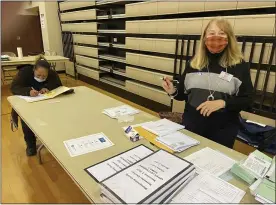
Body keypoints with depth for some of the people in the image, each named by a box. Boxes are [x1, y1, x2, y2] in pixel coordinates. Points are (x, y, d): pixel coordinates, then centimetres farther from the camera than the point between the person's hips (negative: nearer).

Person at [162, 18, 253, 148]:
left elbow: (248, 100, -6)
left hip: (223, 130, -2)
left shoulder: (239, 65, -5)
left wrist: (222, 103, -21)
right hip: (191, 126, 2)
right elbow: (183, 94, 8)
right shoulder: (194, 63, 1)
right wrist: (173, 92, -13)